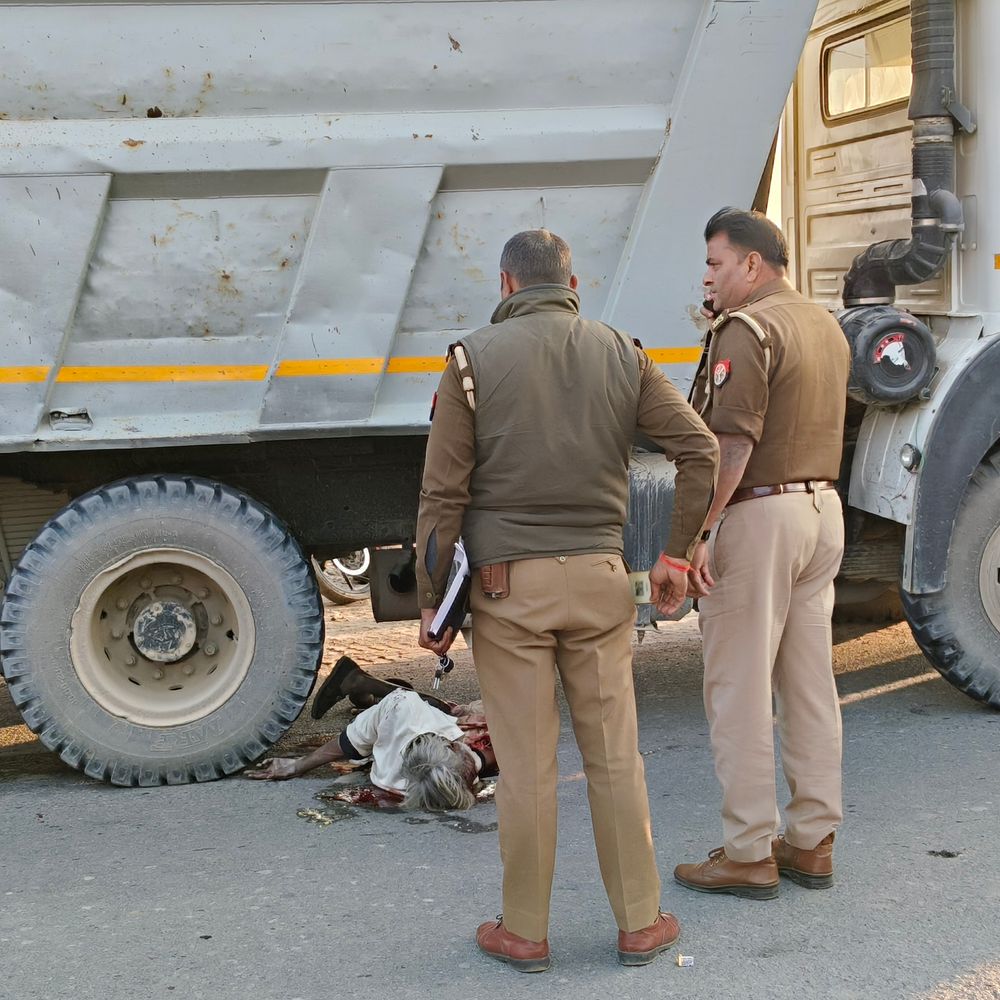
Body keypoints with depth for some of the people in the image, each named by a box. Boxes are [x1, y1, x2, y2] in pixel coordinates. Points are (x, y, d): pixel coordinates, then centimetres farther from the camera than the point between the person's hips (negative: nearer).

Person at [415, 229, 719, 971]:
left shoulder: (475, 360, -3)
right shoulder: (622, 355, 4)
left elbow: (444, 494, -6)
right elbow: (701, 450, 0)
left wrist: (431, 601, 0)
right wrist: (677, 554, 8)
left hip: (507, 584, -2)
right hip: (598, 578, 2)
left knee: (526, 763, 4)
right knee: (615, 755, 10)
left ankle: (525, 932, 16)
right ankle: (640, 923, 18)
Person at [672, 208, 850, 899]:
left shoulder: (747, 330, -13)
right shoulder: (827, 326, 16)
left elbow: (731, 446, -22)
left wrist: (695, 534, -22)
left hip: (760, 513, -9)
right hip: (824, 507, 9)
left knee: (739, 689, -2)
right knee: (810, 682, 12)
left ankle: (748, 855, 4)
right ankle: (812, 841, 19)